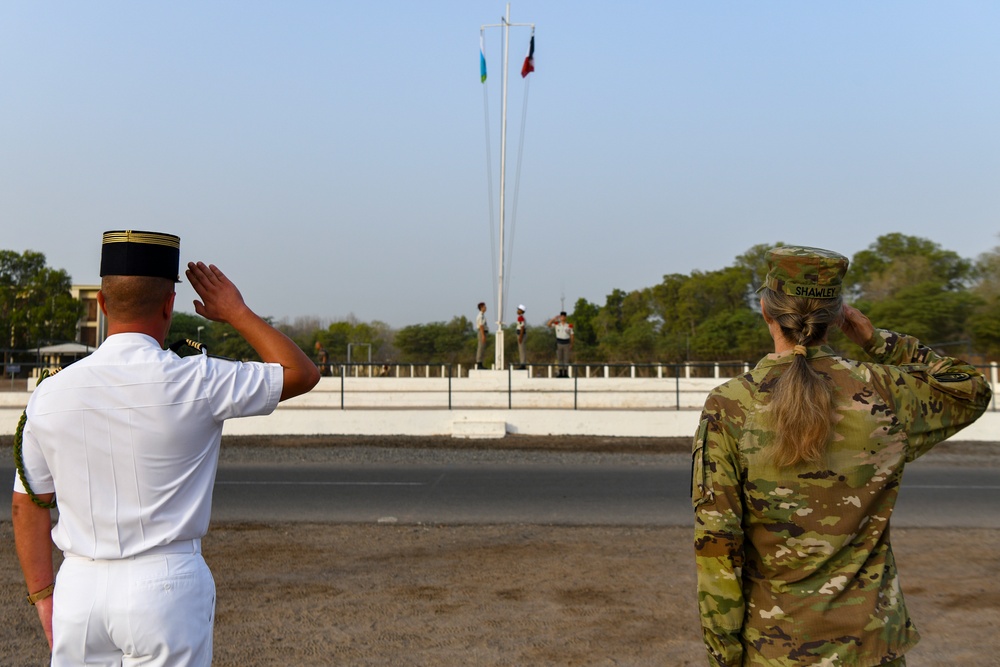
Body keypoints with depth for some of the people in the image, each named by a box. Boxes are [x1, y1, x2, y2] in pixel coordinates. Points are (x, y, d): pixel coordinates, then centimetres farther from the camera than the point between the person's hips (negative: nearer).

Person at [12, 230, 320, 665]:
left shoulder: (50, 393, 0)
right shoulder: (194, 382, -13)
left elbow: (27, 504, 7)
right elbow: (302, 374, -1)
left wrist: (43, 595, 17)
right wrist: (238, 312, 8)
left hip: (78, 587, 4)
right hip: (165, 584, -4)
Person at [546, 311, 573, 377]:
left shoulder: (569, 325, 2)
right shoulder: (556, 324, 2)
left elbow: (571, 335, 6)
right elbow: (548, 324, -8)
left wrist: (571, 345, 2)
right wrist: (554, 318, -12)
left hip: (566, 343, 0)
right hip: (559, 343, 0)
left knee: (566, 359, 0)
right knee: (559, 359, 3)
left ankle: (566, 373, 3)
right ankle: (560, 373, 8)